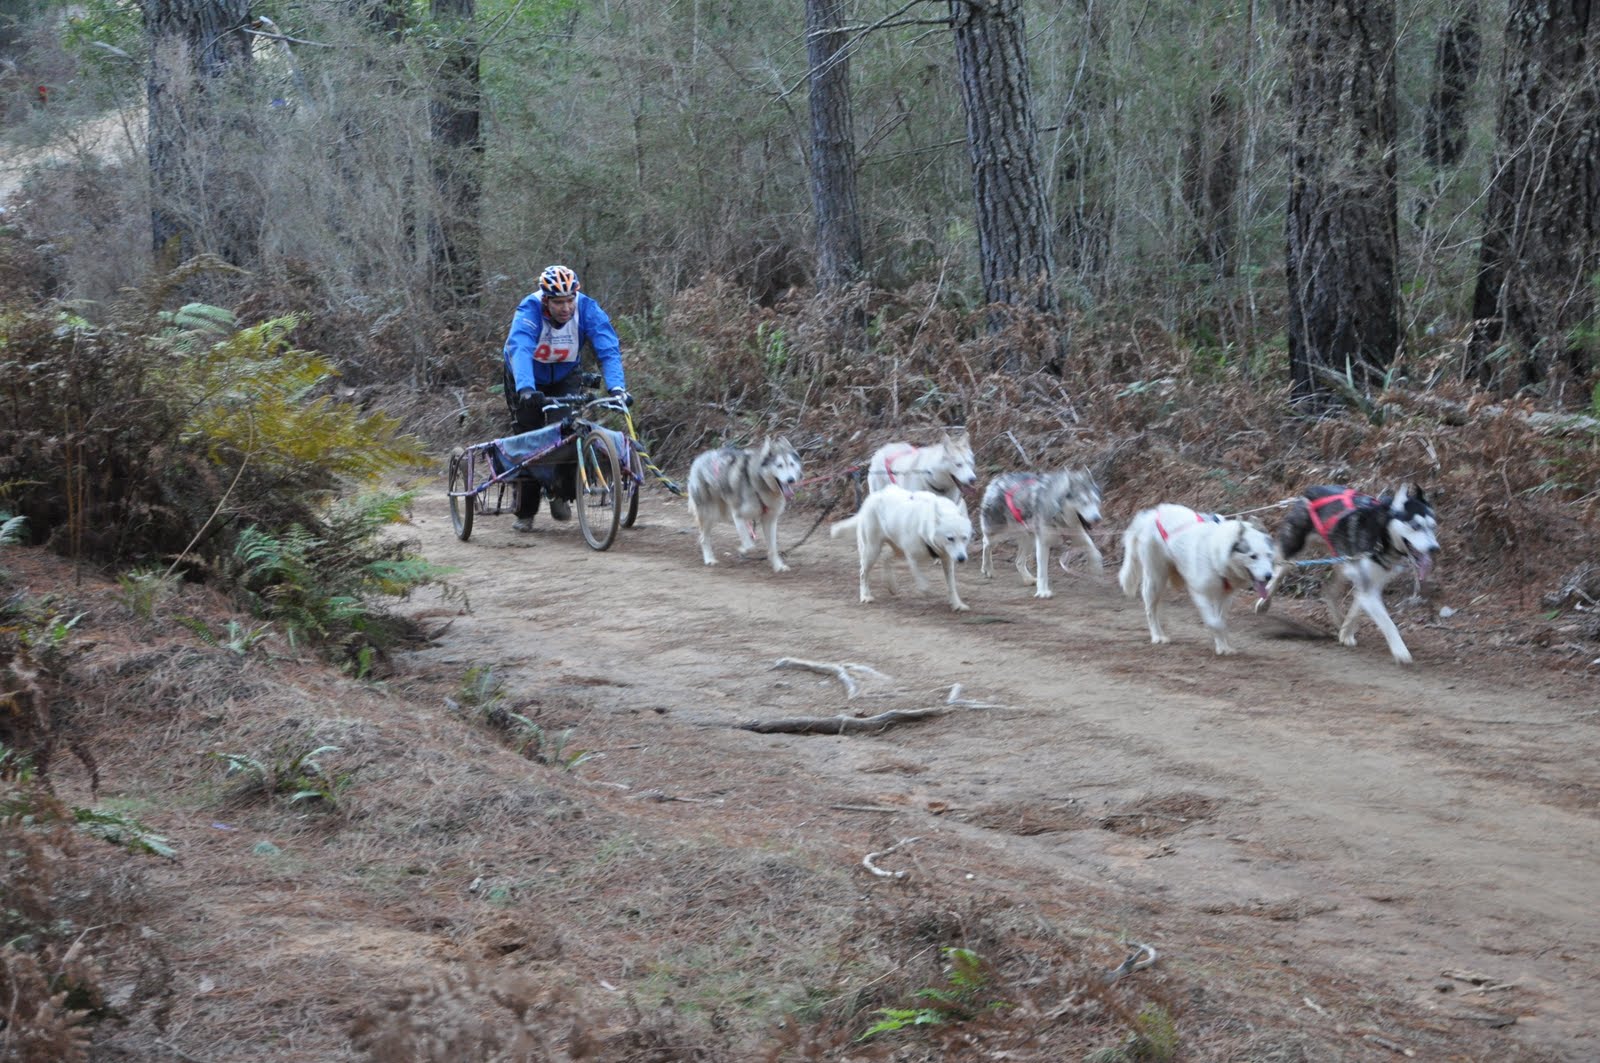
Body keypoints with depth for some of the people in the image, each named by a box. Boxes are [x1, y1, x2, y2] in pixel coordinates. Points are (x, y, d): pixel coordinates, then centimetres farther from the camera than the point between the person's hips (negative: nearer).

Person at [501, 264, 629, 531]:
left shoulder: (587, 309, -27)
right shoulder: (529, 311, -34)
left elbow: (609, 350, -34)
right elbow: (520, 349, -49)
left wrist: (616, 387, -51)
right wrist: (525, 389, -66)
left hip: (565, 376, 1)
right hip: (527, 380, -1)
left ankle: (561, 495, -4)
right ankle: (525, 513, 7)